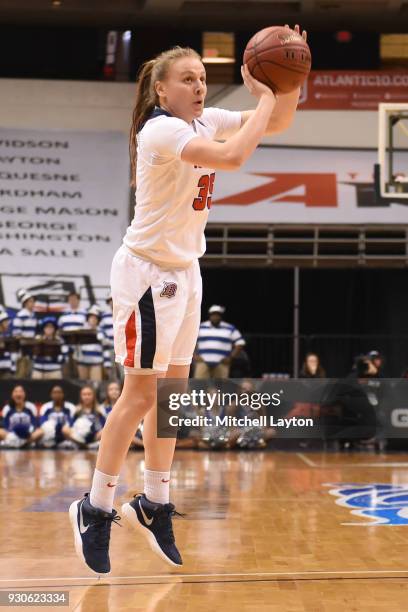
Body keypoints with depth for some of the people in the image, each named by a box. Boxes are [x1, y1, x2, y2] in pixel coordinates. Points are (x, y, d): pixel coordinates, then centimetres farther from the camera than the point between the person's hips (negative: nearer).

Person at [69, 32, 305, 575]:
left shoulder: (206, 121, 4)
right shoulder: (161, 130, -21)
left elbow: (279, 123, 8)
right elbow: (234, 156, -34)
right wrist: (265, 96, -23)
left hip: (185, 270, 8)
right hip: (148, 271, -8)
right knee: (141, 395, -5)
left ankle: (153, 505, 22)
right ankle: (95, 511, 7)